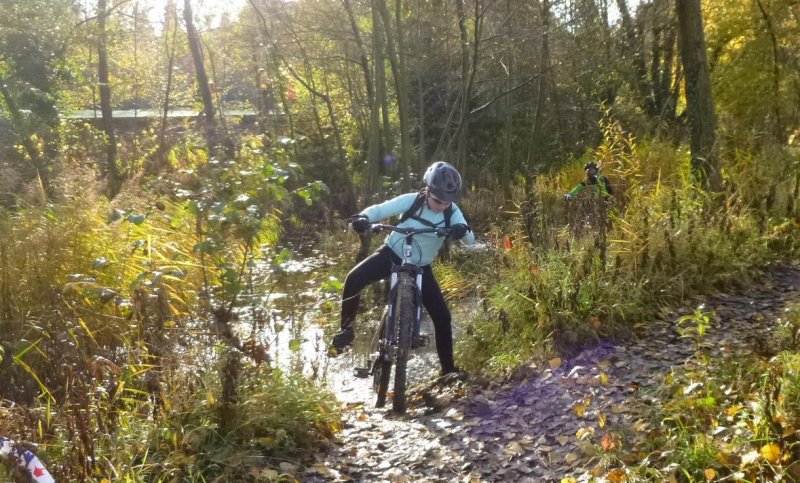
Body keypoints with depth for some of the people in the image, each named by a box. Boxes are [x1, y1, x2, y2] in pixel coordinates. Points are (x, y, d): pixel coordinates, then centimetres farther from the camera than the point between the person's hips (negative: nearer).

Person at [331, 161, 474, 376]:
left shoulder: (452, 212, -11)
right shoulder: (411, 200, -16)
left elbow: (470, 239, -21)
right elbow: (380, 209, -17)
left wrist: (463, 230, -46)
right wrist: (363, 217, -40)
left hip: (420, 267, 2)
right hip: (391, 255, -1)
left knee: (442, 316, -7)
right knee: (353, 279, -27)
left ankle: (448, 368, 9)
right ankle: (346, 329, -5)